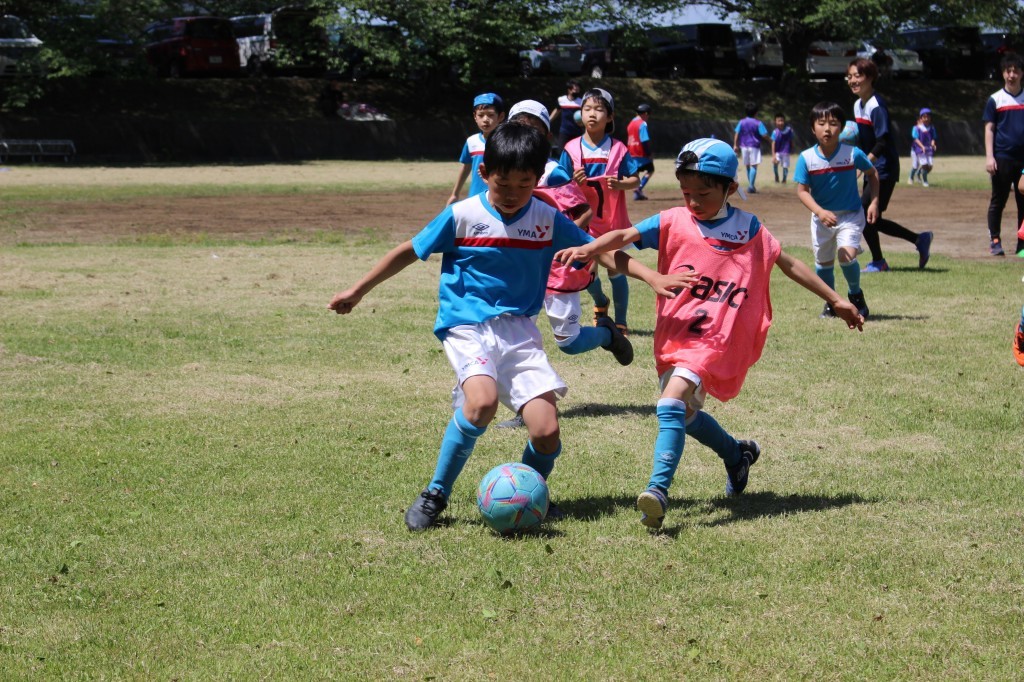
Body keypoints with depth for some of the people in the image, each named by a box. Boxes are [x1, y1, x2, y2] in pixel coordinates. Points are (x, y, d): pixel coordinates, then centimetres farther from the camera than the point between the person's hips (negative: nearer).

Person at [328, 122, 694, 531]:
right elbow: (409, 252, 7)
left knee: (546, 431, -13)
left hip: (518, 329, 3)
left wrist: (653, 277, -5)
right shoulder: (462, 216, -4)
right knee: (482, 401, -33)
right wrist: (359, 291, 12)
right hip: (467, 327, -3)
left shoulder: (548, 220, 3)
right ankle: (436, 494, -13)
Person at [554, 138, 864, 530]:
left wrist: (835, 300, 20)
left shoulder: (750, 231, 2)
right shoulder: (674, 223, 0)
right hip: (673, 335, 4)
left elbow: (788, 264, 15)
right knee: (684, 414, 19)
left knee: (673, 405, -25)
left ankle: (658, 490, -33)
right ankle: (738, 454, 47)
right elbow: (627, 235, -14)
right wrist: (589, 248, -35)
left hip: (714, 340, -4)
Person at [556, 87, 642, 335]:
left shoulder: (618, 149, -6)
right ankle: (600, 303, 40)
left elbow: (636, 180, -3)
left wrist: (620, 183, -23)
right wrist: (574, 182, -22)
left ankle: (621, 322, 14)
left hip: (613, 221, -1)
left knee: (616, 271, 3)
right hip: (584, 222, 2)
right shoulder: (572, 149, -4)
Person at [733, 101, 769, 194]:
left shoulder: (742, 122, 1)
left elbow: (736, 134, -2)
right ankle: (751, 185, -19)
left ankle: (751, 185, 21)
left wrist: (735, 145, 3)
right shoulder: (758, 123, -8)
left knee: (748, 166, 15)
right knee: (754, 166, -6)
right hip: (754, 146, -4)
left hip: (744, 146, 4)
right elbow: (764, 135, -11)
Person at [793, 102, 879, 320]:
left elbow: (872, 173, 4)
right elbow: (802, 191, -12)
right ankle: (831, 302, 33)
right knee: (823, 262, 11)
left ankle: (856, 295, 5)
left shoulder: (852, 154, -14)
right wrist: (820, 212, -27)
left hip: (851, 214, -2)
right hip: (822, 217, 2)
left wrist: (874, 202, -2)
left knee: (847, 255, -20)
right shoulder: (806, 158, -13)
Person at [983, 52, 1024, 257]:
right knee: (998, 201, 0)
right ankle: (995, 240, 6)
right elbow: (989, 129, 2)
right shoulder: (995, 99, 4)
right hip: (1002, 158, -2)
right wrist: (989, 156, -8)